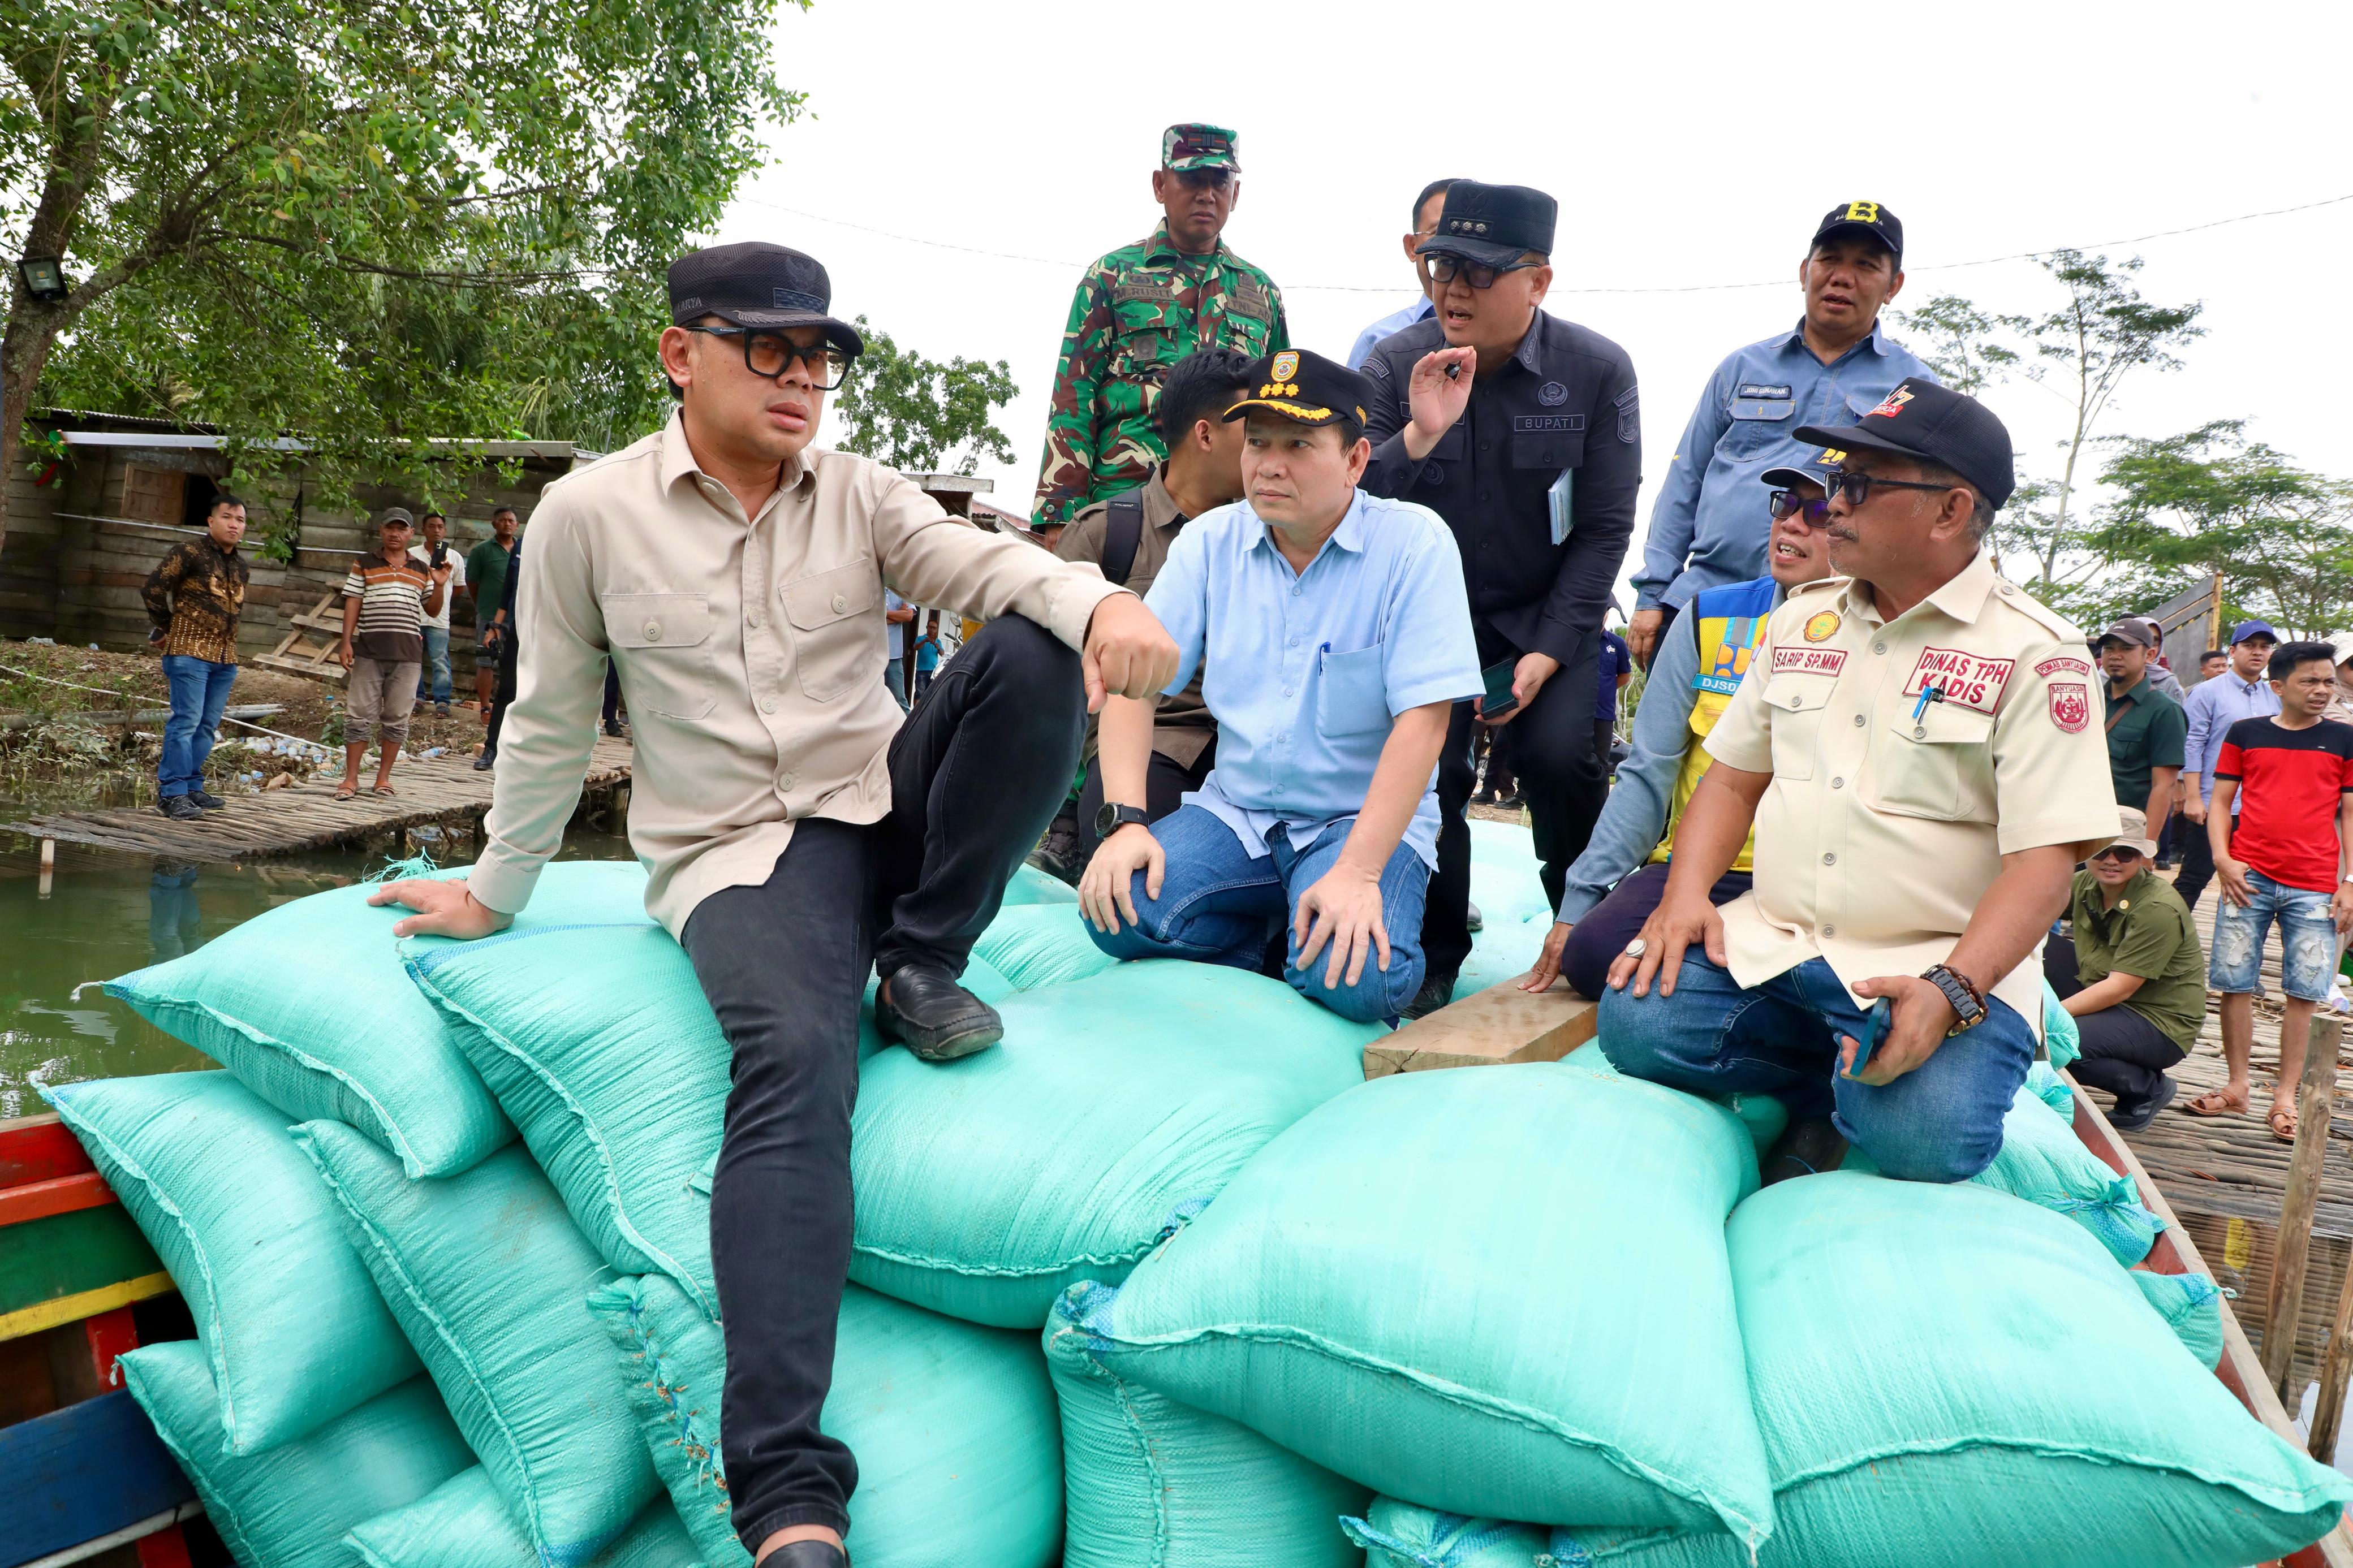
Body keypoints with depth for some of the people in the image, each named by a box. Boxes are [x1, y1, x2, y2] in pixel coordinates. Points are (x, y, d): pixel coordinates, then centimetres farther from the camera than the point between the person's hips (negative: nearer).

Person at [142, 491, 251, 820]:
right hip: (190, 652, -7)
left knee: (208, 725, 9)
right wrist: (167, 628, 1)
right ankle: (172, 793, -7)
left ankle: (192, 787, 17)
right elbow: (152, 588, -7)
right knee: (186, 721, -10)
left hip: (225, 657, 7)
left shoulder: (242, 568, 16)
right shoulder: (190, 553, -6)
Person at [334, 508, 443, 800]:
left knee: (397, 718, 4)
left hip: (408, 653, 2)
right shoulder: (364, 565, 7)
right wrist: (346, 642, -5)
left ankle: (384, 777, 13)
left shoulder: (421, 569, 13)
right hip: (369, 650, -2)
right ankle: (351, 778, 4)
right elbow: (352, 603, 3)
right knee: (360, 715, -1)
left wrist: (439, 586, -3)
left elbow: (432, 610, 15)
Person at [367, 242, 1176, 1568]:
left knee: (1033, 652, -22)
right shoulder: (590, 514, 2)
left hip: (887, 806, 3)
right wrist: (495, 894, 16)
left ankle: (924, 966, -8)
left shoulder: (861, 494, 7)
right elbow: (551, 727, 10)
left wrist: (1101, 602, -34)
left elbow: (981, 561, -12)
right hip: (738, 858, -3)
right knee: (793, 1051, -34)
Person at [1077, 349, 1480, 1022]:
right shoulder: (1209, 542, 2)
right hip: (1234, 810, 3)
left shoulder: (1414, 543, -10)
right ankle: (1264, 926, 5)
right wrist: (1125, 821, -17)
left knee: (1353, 981, -30)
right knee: (1119, 912, -23)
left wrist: (1358, 872, -25)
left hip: (1362, 818, -3)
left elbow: (1421, 720, -16)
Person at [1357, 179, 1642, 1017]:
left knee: (1558, 757, -21)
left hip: (1549, 612, -1)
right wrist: (1416, 437, -31)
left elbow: (1604, 528, -6)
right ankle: (1434, 962, 8)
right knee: (1424, 764, -14)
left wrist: (1549, 651, -12)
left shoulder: (1597, 371, -10)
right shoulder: (1394, 365, -9)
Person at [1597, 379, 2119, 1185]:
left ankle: (1846, 1096, 5)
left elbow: (2045, 857, -13)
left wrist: (1951, 991, -29)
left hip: (1941, 963, -5)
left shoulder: (2035, 653, -6)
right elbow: (1733, 776, 16)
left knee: (1921, 1136, -31)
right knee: (1635, 1021, -20)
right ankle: (1839, 1083, 3)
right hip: (1768, 940, 5)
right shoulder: (1803, 618, 13)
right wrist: (1686, 895, -3)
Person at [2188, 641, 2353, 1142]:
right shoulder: (2244, 734, 8)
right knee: (2235, 982, 1)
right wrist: (2222, 859, -4)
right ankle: (2237, 1086, 13)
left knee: (2304, 991, 1)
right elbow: (2220, 803, 10)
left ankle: (2285, 1097, 9)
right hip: (2249, 877, 0)